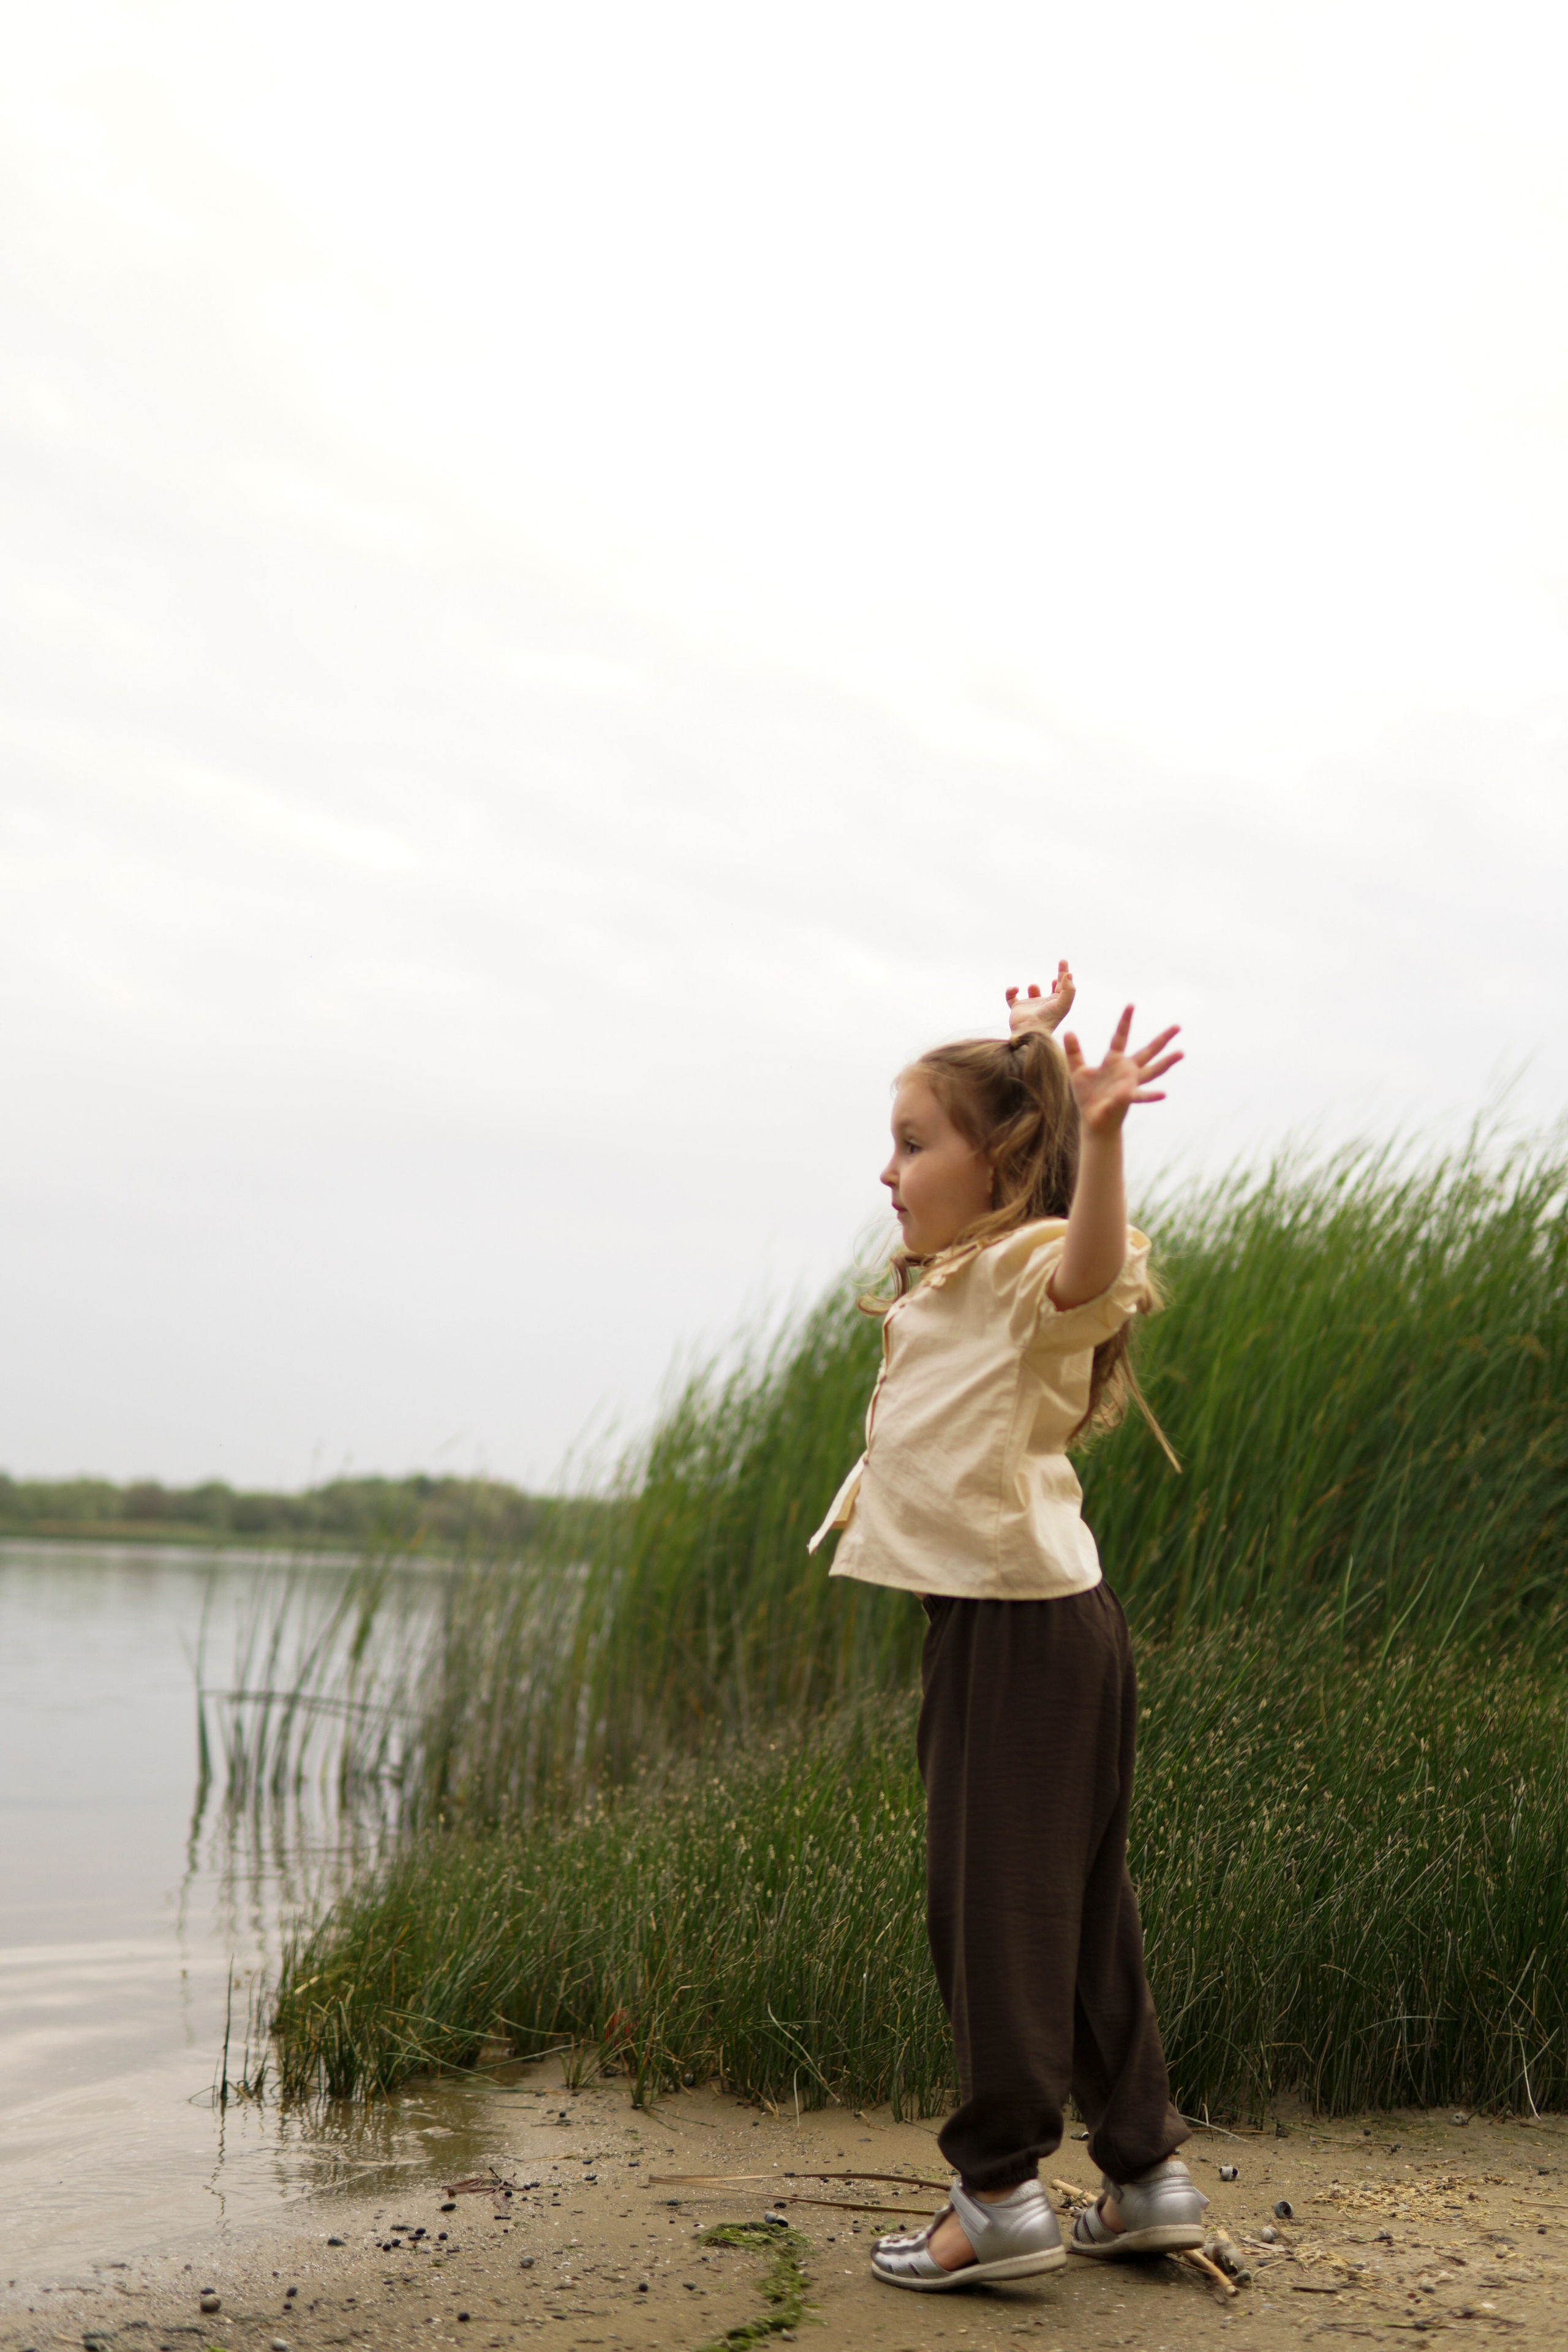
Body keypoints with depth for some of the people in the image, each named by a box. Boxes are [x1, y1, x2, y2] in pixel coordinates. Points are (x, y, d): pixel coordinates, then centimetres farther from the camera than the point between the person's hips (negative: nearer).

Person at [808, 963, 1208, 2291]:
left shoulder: (1029, 1274, -13)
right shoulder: (959, 1273, 17)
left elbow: (1089, 1267, -40)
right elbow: (984, 1118, 39)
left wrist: (1098, 1132, -54)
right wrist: (1029, 1046, 39)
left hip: (1019, 1621, -10)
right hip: (1007, 1617, 10)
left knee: (992, 1901, -6)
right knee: (1075, 1909, 13)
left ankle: (1000, 2192, 0)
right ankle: (1146, 2171, 20)